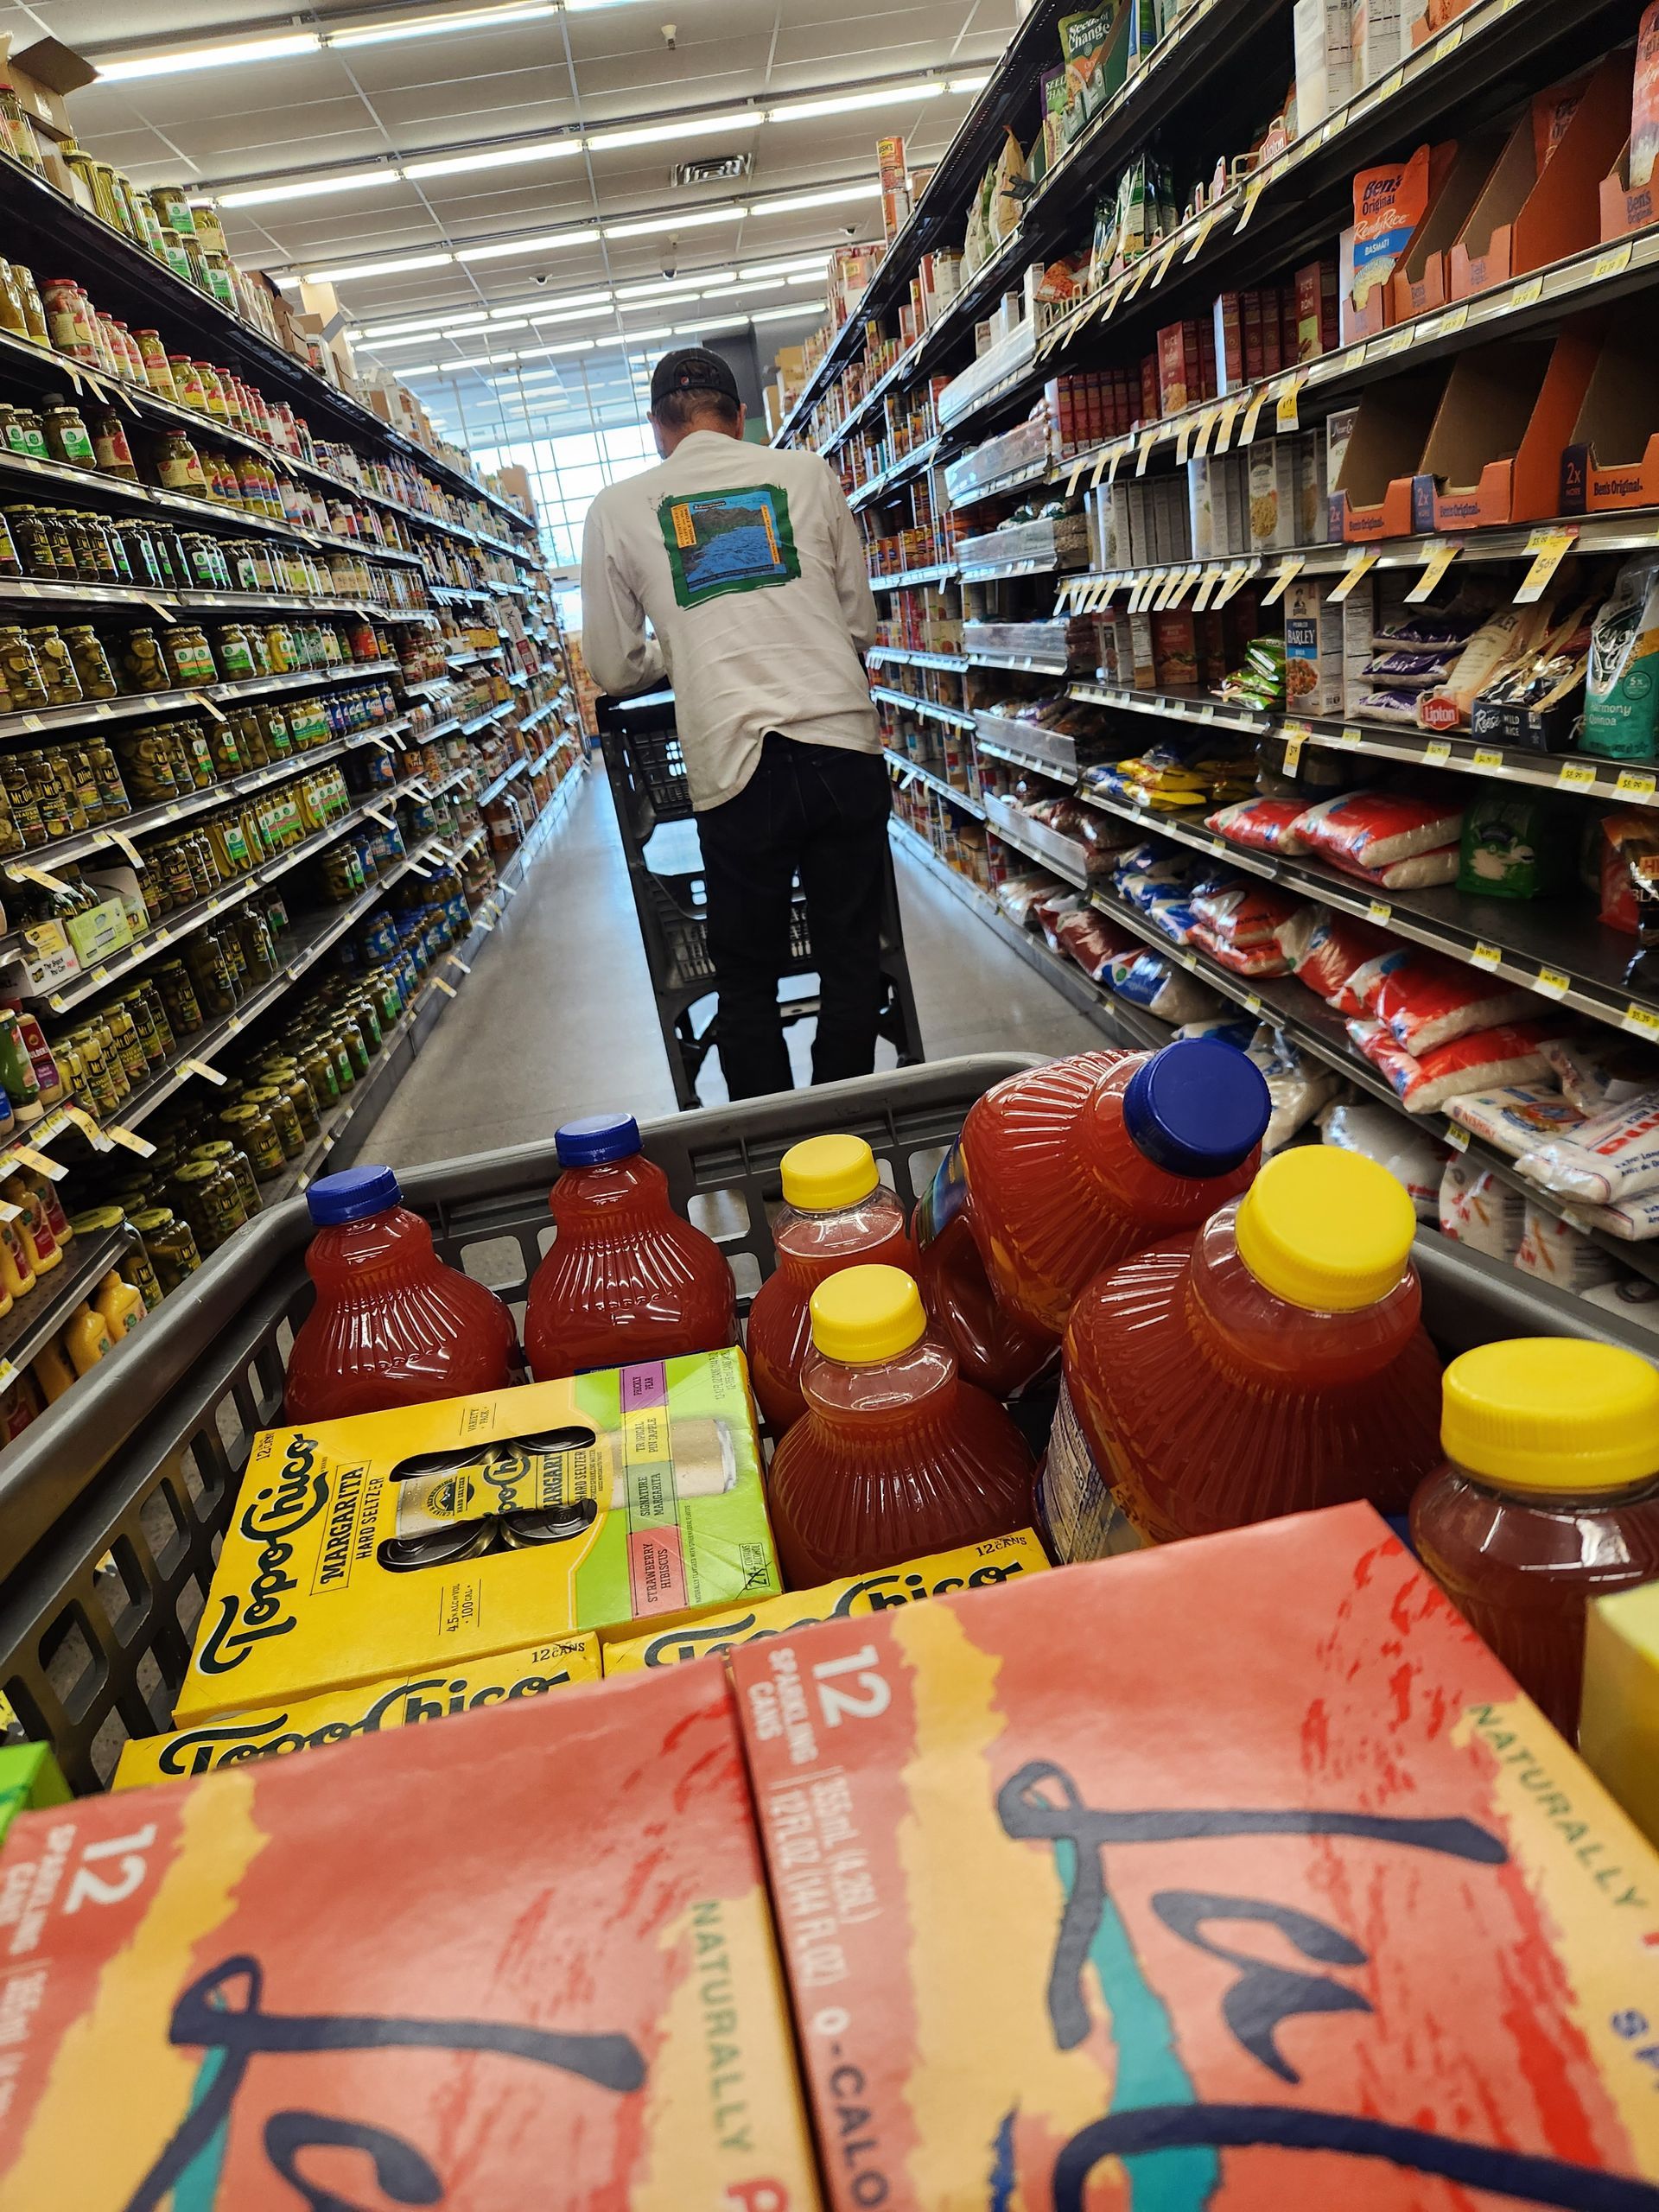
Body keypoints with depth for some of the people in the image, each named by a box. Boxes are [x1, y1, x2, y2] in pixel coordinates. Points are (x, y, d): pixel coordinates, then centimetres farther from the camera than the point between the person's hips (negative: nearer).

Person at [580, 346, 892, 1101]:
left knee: (748, 982, 12)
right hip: (844, 746, 1)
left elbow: (614, 668, 13)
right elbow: (862, 624, 18)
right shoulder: (807, 474, 12)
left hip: (733, 766, -1)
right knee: (852, 962, 12)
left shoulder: (618, 508, 10)